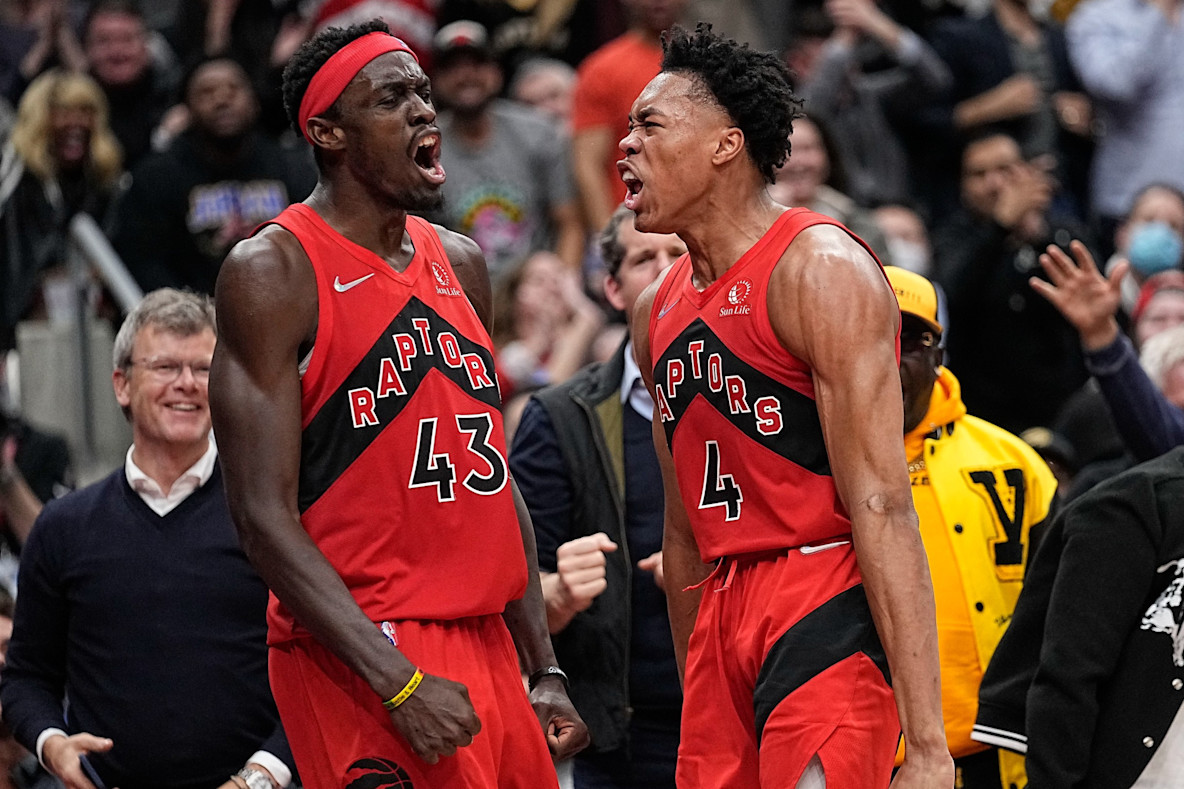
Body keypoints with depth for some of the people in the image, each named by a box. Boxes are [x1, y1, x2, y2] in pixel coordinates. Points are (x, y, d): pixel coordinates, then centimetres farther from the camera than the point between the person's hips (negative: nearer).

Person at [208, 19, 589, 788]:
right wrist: (400, 682, -21)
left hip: (483, 640, 8)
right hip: (359, 657, -7)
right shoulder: (274, 270, -8)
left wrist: (544, 668, 15)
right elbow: (265, 516, -14)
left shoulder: (460, 263, 15)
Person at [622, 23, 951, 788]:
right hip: (725, 618, 8)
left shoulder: (819, 270, -10)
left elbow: (881, 508, -18)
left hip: (826, 610, -8)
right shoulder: (659, 312, 15)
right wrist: (695, 715, 22)